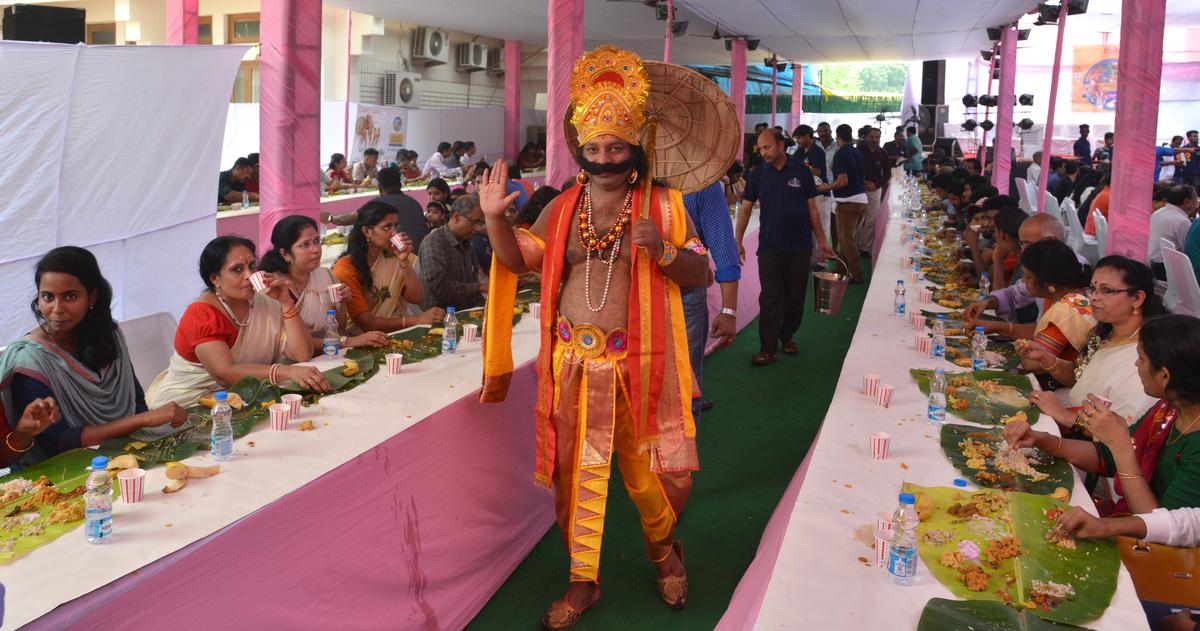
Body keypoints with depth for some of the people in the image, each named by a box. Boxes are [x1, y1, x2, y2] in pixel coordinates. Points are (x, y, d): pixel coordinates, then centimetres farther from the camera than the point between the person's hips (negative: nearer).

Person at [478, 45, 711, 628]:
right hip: (572, 362, 2)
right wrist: (495, 219, -15)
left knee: (648, 471, 8)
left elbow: (702, 274, -3)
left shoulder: (662, 206, -1)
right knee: (575, 473, 9)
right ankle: (584, 581, 26)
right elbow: (519, 260, 3)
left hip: (638, 364, -2)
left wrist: (663, 250, -22)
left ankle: (663, 547, 40)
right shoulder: (564, 207, 6)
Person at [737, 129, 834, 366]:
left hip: (800, 248, 0)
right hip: (769, 248, 0)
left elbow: (812, 208, 4)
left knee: (795, 297, 10)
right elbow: (745, 208, 6)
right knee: (769, 299, -3)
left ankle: (787, 336, 29)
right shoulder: (757, 175, 1)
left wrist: (822, 241, 4)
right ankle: (768, 349, -2)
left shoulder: (801, 171, -1)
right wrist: (738, 242, 0)